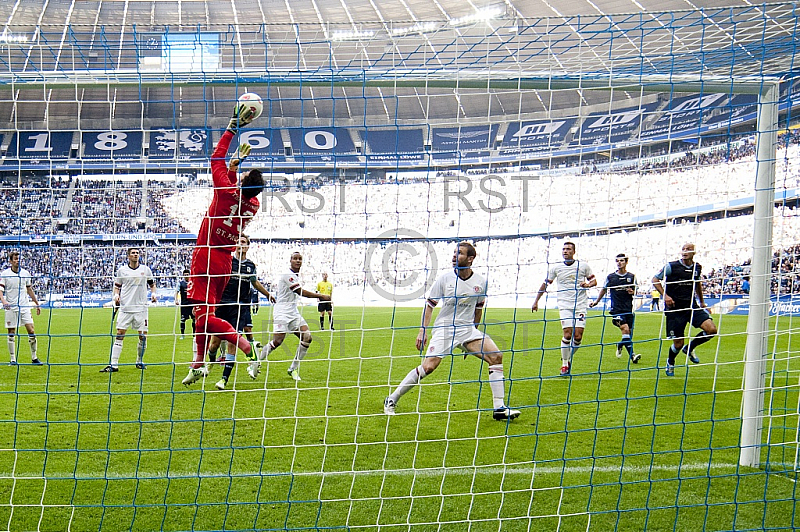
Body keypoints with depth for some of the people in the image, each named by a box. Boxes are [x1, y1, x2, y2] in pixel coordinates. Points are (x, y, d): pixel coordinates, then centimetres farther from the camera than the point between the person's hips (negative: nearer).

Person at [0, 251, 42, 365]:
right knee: (11, 334, 2)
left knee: (31, 331, -4)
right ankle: (12, 359, 11)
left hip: (24, 306, 2)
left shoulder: (25, 273, 7)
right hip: (11, 308, -2)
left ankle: (34, 358, 5)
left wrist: (37, 304, 17)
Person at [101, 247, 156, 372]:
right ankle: (114, 364, -6)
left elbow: (152, 283, 18)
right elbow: (117, 286, 12)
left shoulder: (145, 269, 6)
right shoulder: (122, 270, 4)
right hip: (125, 307, -1)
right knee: (119, 334, -6)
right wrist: (116, 295, -6)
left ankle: (139, 361, 21)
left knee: (143, 335, 1)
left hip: (141, 307, 1)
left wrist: (153, 293, 0)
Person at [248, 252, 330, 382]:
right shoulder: (287, 275, -14)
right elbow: (301, 292, -19)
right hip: (282, 312, -9)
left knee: (307, 338, -7)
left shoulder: (296, 275, 15)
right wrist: (320, 296, -17)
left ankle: (294, 368, 4)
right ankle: (255, 364, 1)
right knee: (277, 341, -18)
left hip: (293, 312, 9)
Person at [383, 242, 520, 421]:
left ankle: (499, 408, -9)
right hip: (444, 328, -3)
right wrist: (423, 330, -7)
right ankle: (391, 401, -2)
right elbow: (430, 304, 1)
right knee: (428, 367, -18)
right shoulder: (445, 278, -6)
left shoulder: (480, 281, 1)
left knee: (496, 356, -14)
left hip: (468, 329, 3)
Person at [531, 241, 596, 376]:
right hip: (564, 305, -1)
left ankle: (569, 359, 20)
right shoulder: (556, 268, 5)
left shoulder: (583, 266, 4)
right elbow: (545, 284, 14)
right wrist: (536, 301, 13)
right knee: (567, 334, -14)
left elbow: (593, 281, 12)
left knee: (578, 336, -5)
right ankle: (564, 363, 0)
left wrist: (587, 284, -11)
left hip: (580, 305, 1)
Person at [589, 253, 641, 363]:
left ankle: (620, 345, 38)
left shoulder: (631, 277, 7)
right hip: (616, 309, -2)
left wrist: (632, 292, -7)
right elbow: (604, 289, 19)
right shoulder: (610, 277, 3)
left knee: (629, 333, 6)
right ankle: (632, 355, -21)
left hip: (629, 308, 3)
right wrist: (596, 301, 24)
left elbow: (634, 291, 16)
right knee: (625, 330, -19)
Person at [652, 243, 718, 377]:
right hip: (675, 309, -4)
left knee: (711, 329, -17)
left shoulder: (697, 268, 6)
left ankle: (690, 348, 10)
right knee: (678, 344, -2)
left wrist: (702, 302, 27)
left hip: (692, 306, 4)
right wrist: (665, 295, -14)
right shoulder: (671, 266, -8)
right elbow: (655, 280, -1)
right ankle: (670, 362, 33)